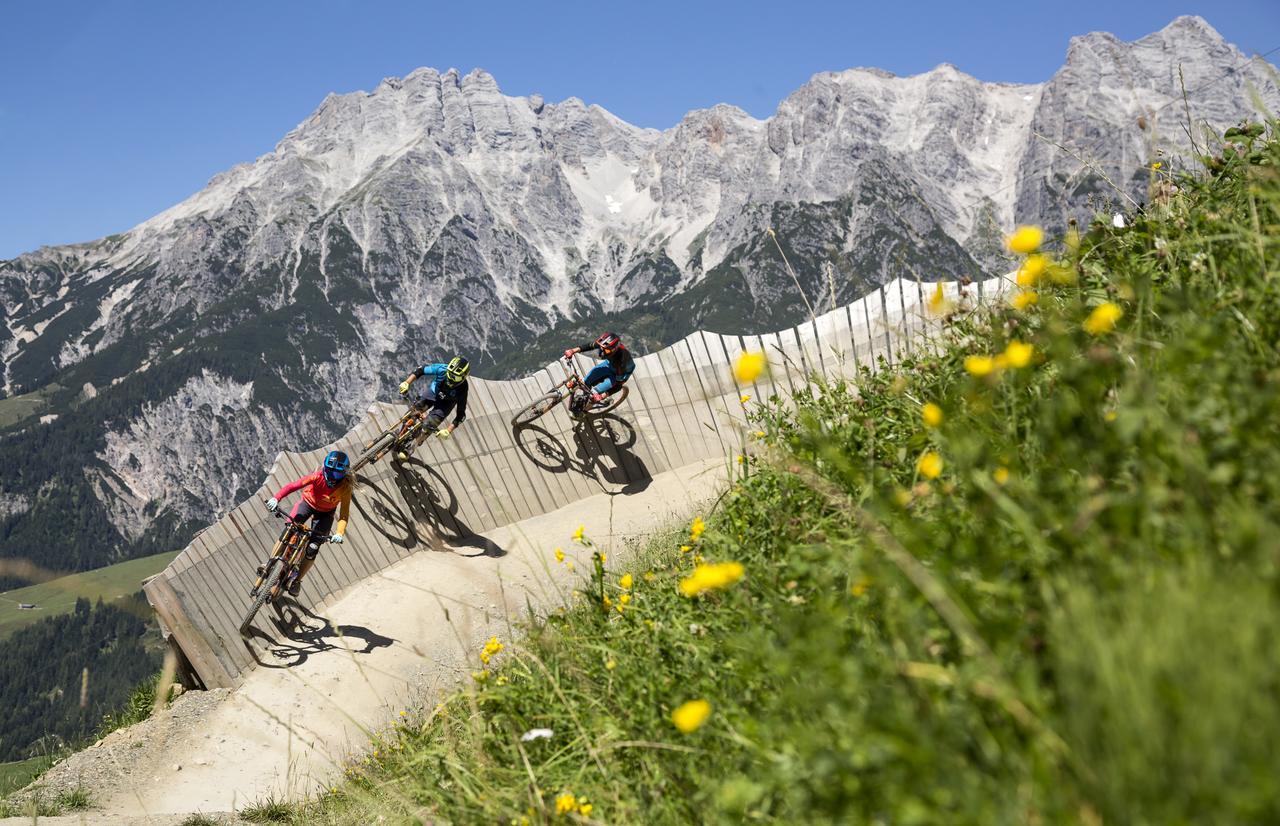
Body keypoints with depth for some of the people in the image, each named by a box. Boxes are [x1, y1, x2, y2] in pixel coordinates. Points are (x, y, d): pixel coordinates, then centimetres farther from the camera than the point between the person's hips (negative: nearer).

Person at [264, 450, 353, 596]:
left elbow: (344, 514, -32)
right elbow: (293, 485, -35)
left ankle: (297, 580, 15)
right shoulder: (318, 477, -31)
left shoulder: (345, 487, -31)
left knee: (312, 549, -6)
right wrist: (276, 498, -49)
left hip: (325, 513, 0)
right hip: (308, 502, 0)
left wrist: (339, 533, -47)